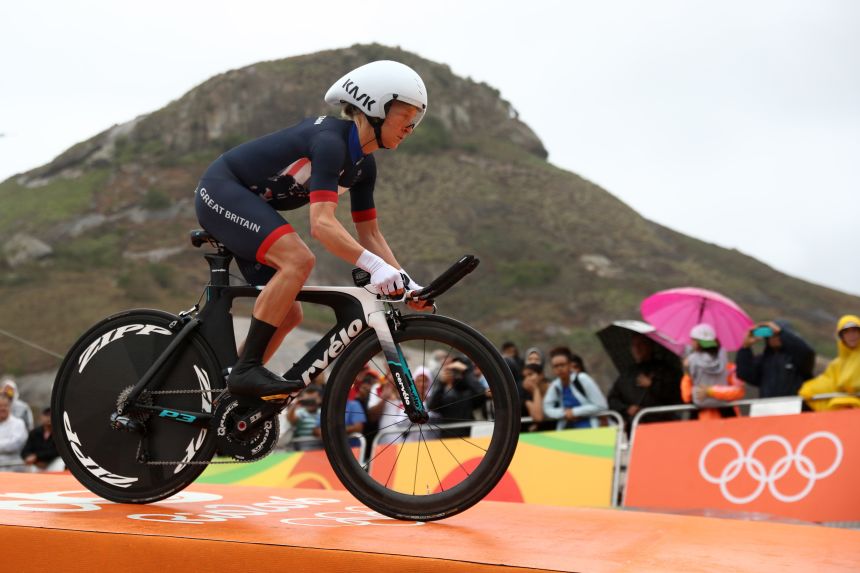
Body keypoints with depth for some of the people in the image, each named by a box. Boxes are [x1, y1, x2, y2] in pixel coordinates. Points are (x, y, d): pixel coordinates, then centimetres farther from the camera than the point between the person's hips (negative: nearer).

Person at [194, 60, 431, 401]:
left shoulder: (363, 165, 3)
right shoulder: (330, 141, -25)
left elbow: (369, 234, 8)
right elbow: (322, 224, -36)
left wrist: (406, 283, -4)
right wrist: (376, 267, -44)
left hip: (249, 205, 10)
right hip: (222, 190, -10)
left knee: (289, 314, 3)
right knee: (298, 259, -30)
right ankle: (247, 370, -25)